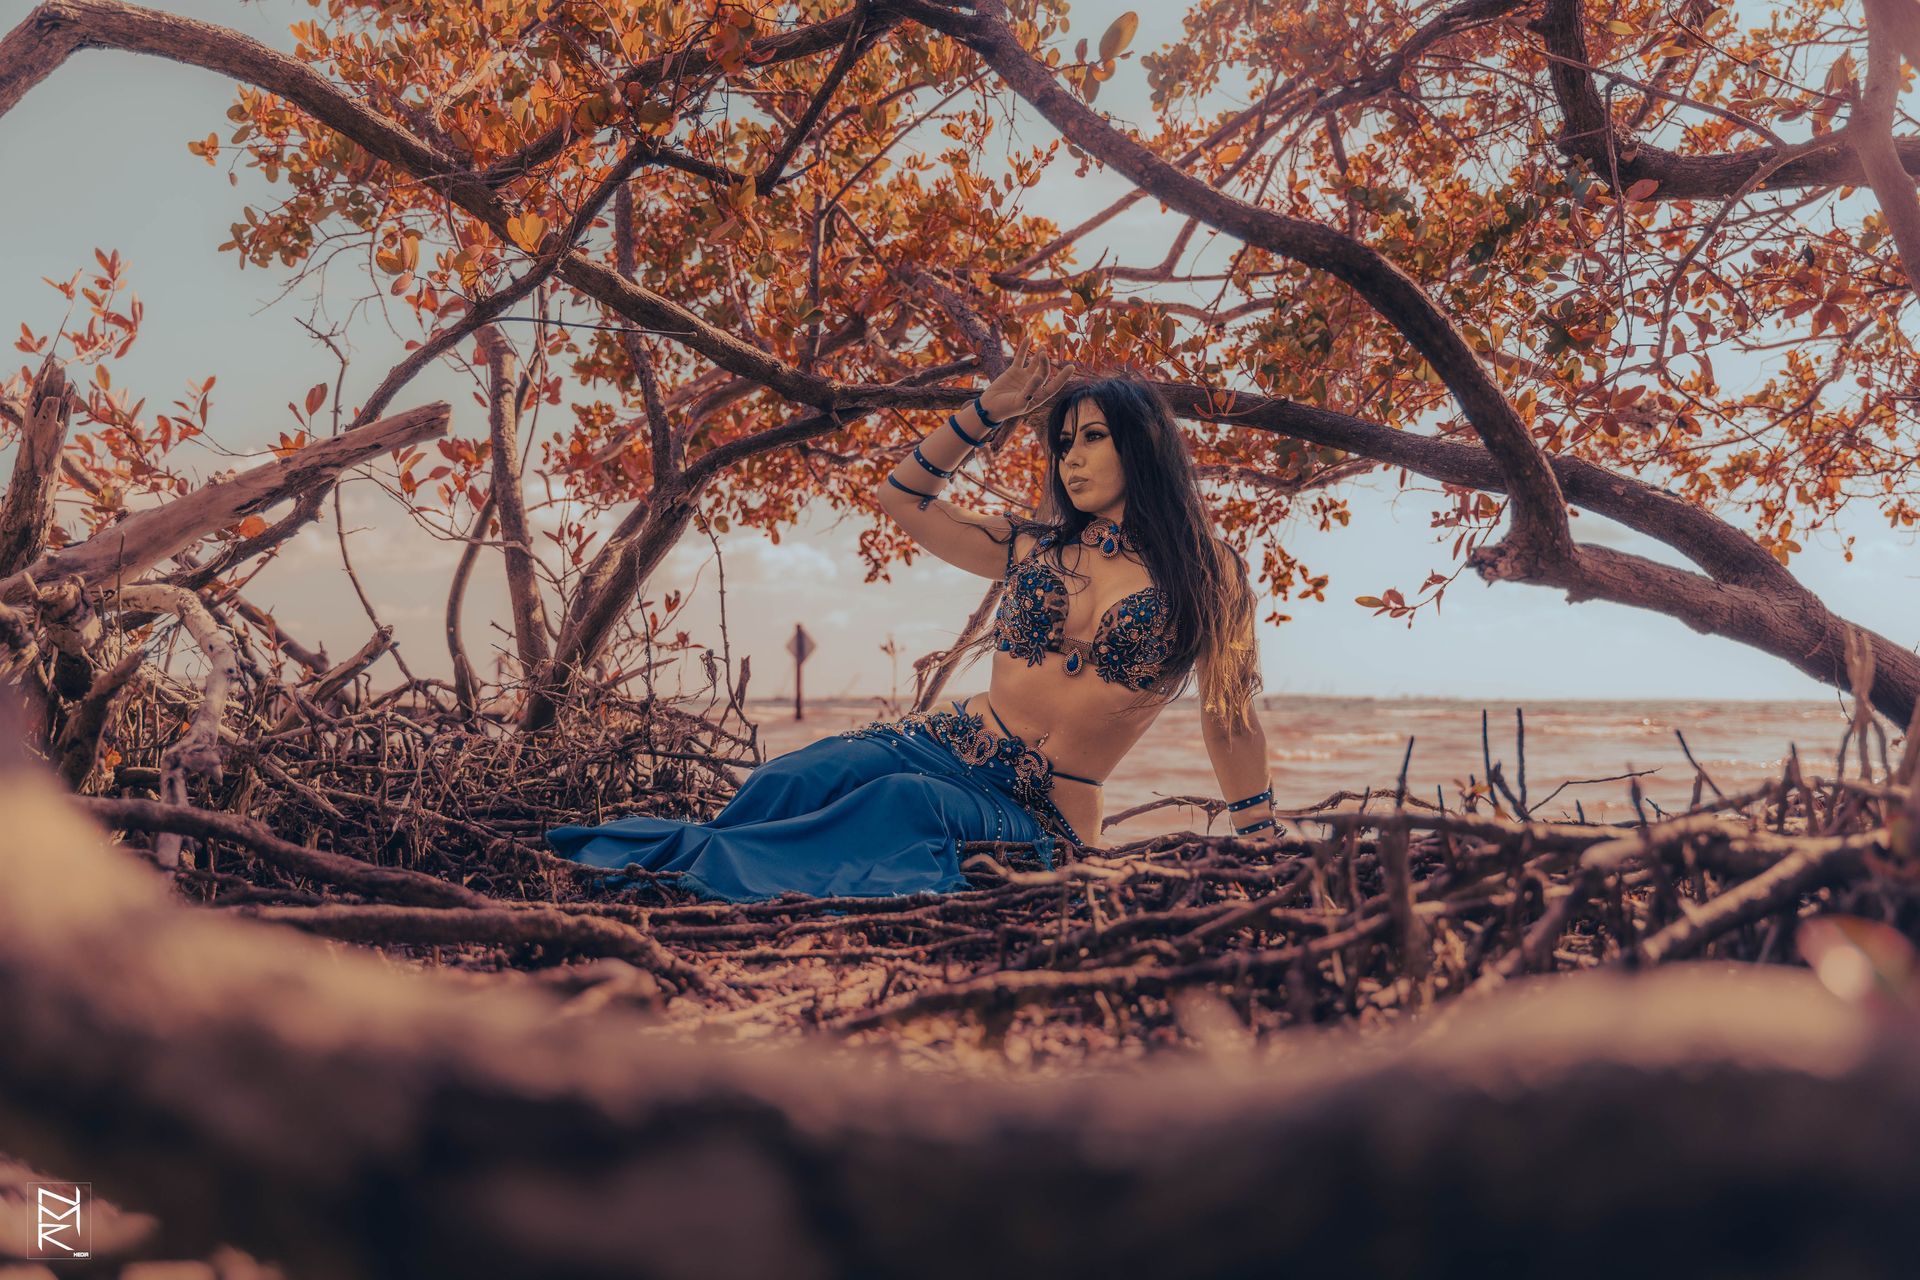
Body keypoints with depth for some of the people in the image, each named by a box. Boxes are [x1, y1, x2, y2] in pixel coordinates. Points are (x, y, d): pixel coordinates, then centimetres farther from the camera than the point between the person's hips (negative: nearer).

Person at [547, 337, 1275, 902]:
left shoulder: (1206, 574, 4)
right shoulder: (1030, 548, 15)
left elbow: (1230, 722, 10)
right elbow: (899, 497, 21)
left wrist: (1262, 855, 11)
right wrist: (990, 412, 16)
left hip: (1038, 817, -3)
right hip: (941, 745, 4)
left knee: (908, 801, -38)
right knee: (791, 781, -29)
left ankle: (690, 860, -45)